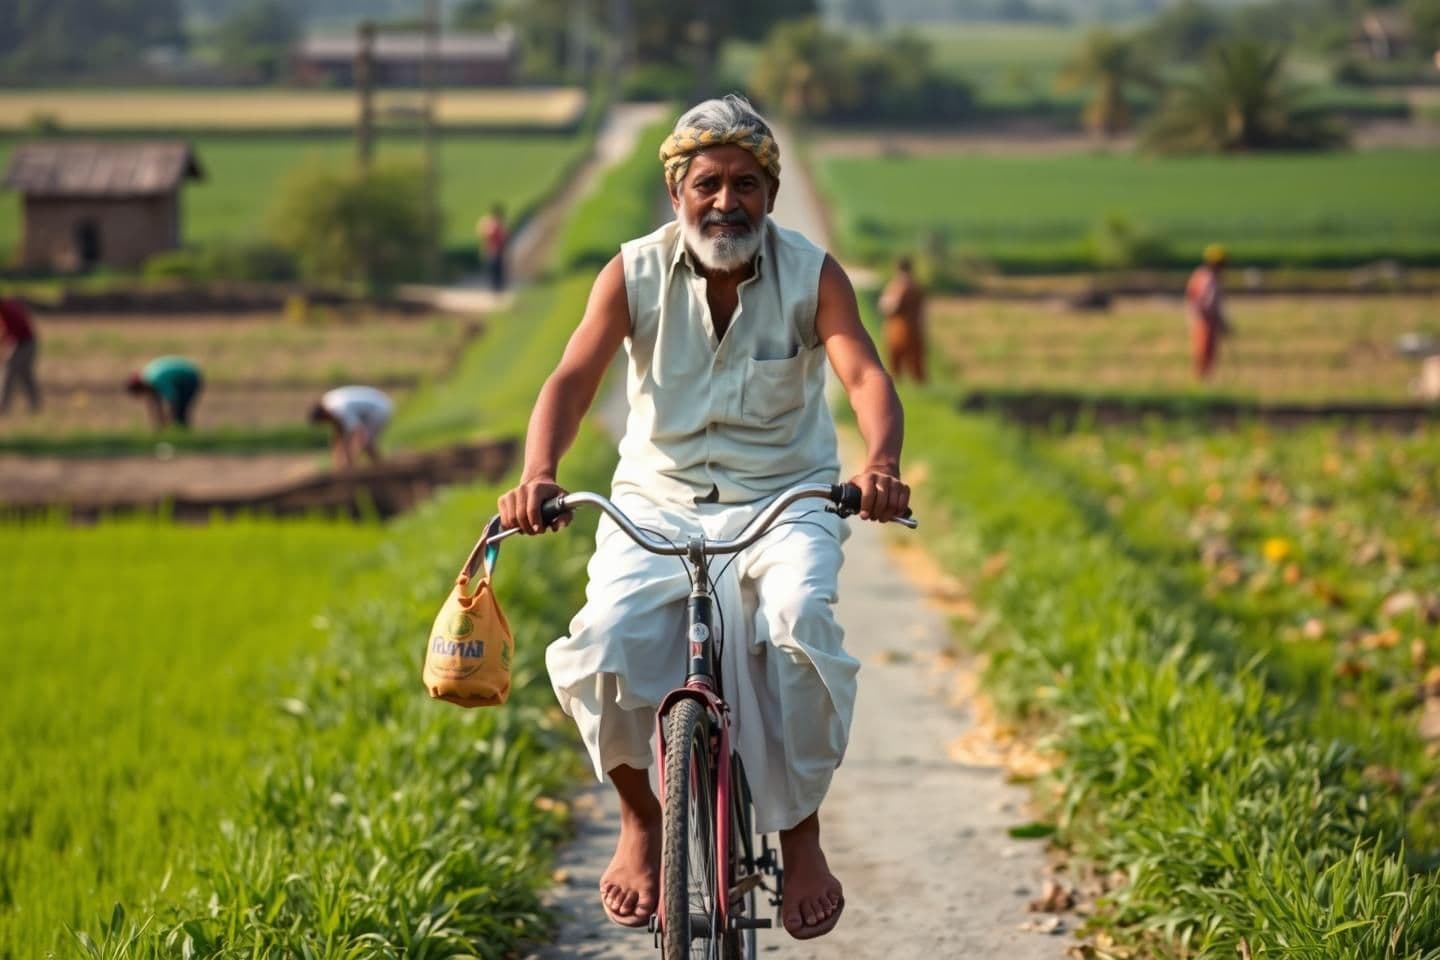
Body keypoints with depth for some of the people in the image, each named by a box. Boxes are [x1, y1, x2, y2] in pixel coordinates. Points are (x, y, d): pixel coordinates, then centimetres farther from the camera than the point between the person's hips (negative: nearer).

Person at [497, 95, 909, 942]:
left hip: (785, 499, -1)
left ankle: (801, 835, -11)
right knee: (605, 646, -26)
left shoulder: (812, 275, -6)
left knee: (797, 622, -32)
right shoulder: (635, 274, -5)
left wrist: (882, 464, -43)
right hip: (659, 501, 1)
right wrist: (539, 475, -36)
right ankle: (642, 816, 5)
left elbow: (866, 375, -20)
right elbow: (574, 378, -15)